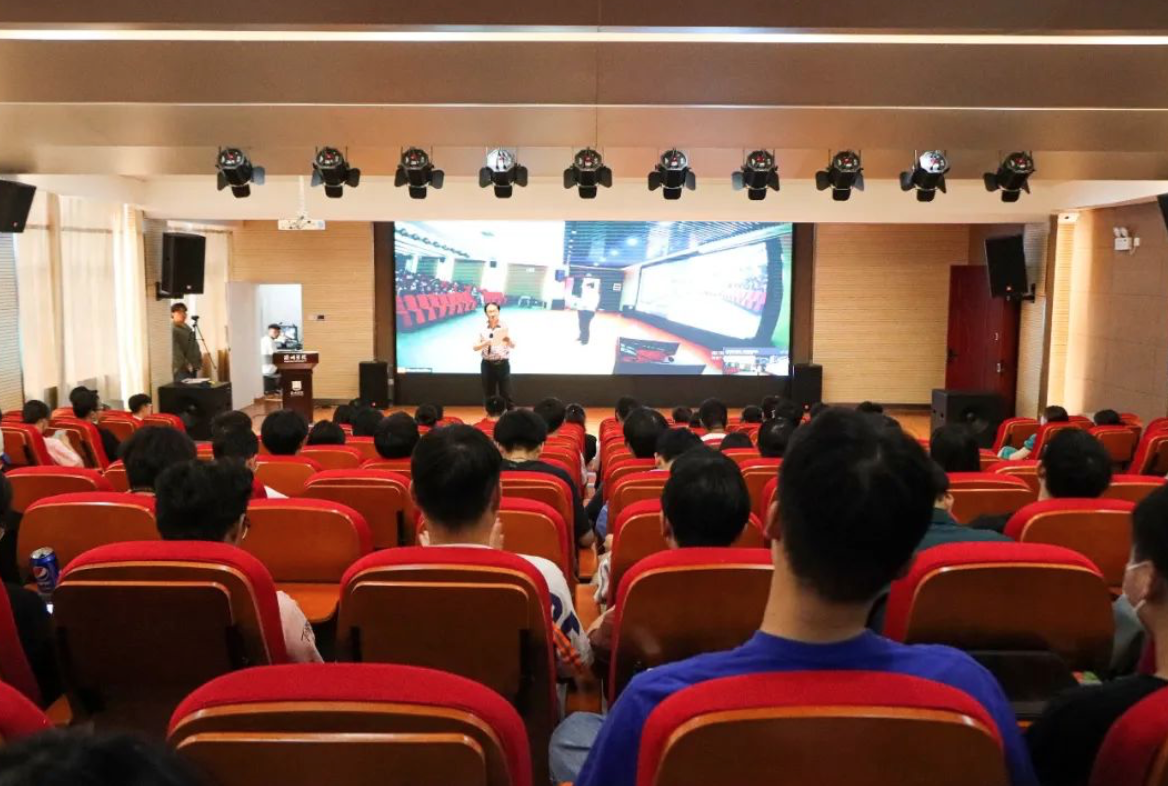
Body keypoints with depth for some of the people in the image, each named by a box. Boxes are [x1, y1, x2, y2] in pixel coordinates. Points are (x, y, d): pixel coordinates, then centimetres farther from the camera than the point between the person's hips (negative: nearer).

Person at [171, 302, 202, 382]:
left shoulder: (187, 327, 19)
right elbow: (175, 350, -19)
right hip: (182, 368, -9)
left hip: (192, 366, 9)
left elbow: (194, 345, 24)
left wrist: (199, 361, 15)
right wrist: (186, 364, -21)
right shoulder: (172, 329, -11)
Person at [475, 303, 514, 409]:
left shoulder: (505, 327, 1)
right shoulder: (482, 329, 2)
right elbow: (475, 347, -2)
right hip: (487, 365, 1)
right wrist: (486, 343, -22)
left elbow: (513, 346, -4)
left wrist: (508, 340, -27)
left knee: (506, 394, -1)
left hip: (503, 364, -1)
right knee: (489, 394, 7)